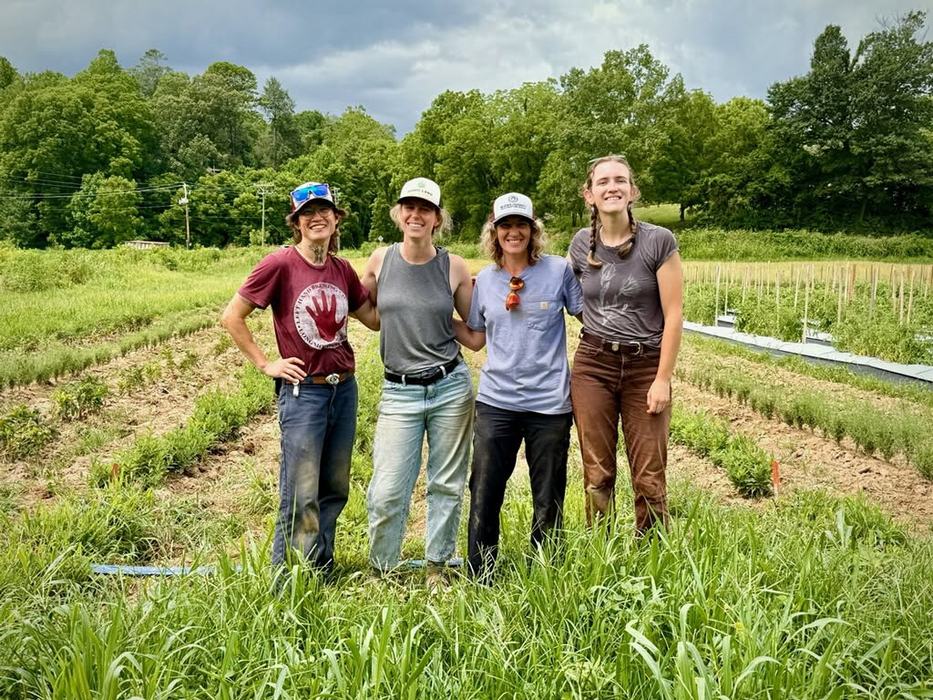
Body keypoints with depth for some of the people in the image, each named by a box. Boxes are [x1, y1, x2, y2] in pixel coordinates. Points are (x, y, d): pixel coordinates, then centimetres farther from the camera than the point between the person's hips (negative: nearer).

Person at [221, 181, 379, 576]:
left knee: (335, 489, 14)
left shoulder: (342, 270, 7)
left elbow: (375, 318, 15)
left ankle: (322, 569, 30)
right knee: (301, 496, -1)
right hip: (302, 391, -6)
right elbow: (232, 317, -6)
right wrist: (266, 364, -7)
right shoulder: (279, 265, -9)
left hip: (344, 388, 6)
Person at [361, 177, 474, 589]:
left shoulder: (454, 267, 0)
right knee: (388, 492, 0)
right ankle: (381, 570, 23)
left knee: (447, 484, 10)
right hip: (399, 391, 0)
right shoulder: (380, 261, 1)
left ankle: (437, 566, 29)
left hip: (451, 386, 0)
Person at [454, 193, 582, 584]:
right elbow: (475, 339, 13)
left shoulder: (559, 270, -2)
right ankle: (479, 581, 22)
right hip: (496, 403, 2)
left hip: (549, 404, -2)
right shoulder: (484, 280, 7)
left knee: (547, 503, 10)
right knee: (484, 497, 5)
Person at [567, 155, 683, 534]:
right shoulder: (581, 244, 4)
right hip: (592, 365, 3)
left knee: (649, 478, 0)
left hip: (646, 367, -2)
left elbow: (674, 315, -8)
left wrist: (663, 379, -10)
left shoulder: (659, 241, -7)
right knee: (597, 475, 7)